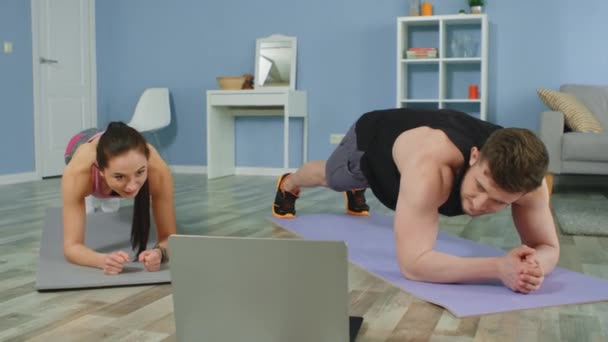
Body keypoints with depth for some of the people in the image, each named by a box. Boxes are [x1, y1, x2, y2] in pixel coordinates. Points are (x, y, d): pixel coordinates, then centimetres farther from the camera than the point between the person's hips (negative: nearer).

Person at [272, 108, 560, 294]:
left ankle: (355, 193, 77)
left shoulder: (523, 175, -42)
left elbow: (548, 247, -32)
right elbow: (413, 264, -59)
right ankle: (288, 185, 69)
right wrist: (498, 268, -69)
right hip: (371, 139, -3)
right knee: (329, 177, 33)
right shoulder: (430, 164, -57)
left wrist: (534, 265, -56)